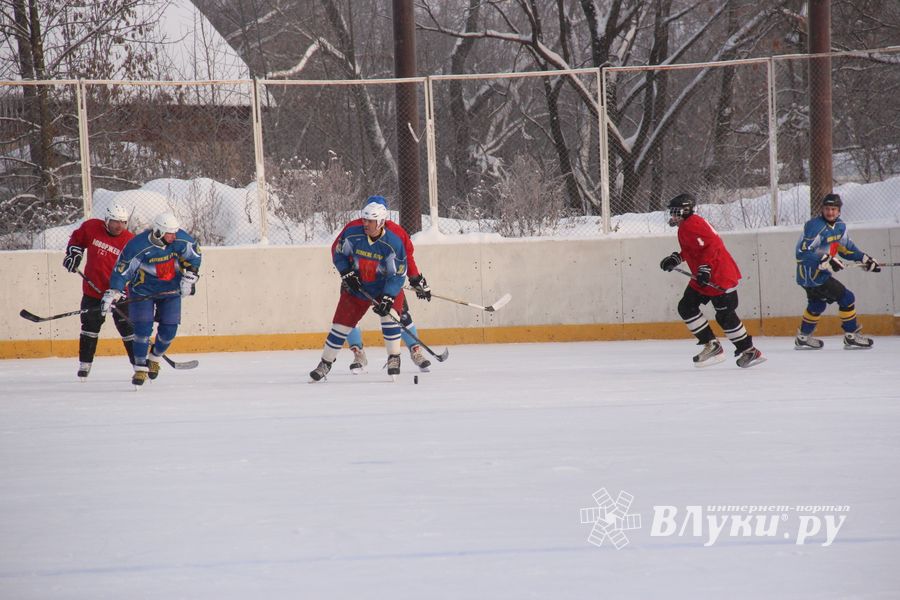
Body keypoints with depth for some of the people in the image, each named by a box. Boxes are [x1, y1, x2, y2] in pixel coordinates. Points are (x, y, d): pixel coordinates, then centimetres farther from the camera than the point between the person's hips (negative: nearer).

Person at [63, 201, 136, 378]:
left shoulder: (130, 241, -11)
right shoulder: (91, 227, -5)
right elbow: (76, 238, 16)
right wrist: (73, 254, 1)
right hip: (93, 289, 2)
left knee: (127, 328, -1)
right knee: (90, 326, 5)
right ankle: (84, 364, 17)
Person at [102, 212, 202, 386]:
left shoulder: (180, 239, -16)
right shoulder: (138, 246, -28)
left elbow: (194, 255, 2)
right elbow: (123, 269, -23)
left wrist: (189, 278, 0)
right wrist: (112, 294, -27)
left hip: (171, 289, 4)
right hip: (143, 290, -4)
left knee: (169, 329, 1)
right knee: (143, 328, -12)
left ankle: (154, 358, 27)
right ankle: (140, 369, -2)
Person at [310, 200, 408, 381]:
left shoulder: (393, 243, -24)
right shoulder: (352, 234, -18)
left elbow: (398, 274, -22)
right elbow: (338, 252, 1)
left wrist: (388, 298, -30)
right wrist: (347, 273, -11)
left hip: (385, 287, -2)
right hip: (356, 286, 2)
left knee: (389, 316, -23)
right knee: (342, 323, 2)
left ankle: (394, 358, -8)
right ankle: (325, 363, 16)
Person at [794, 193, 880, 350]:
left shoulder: (840, 226, 6)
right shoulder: (815, 227, -23)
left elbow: (847, 247, 19)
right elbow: (801, 253, -27)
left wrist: (865, 259, 8)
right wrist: (825, 261, -35)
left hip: (821, 273, 10)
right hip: (811, 274, -10)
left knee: (818, 304, 26)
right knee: (846, 298, -7)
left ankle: (803, 338, 40)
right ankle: (851, 337, 3)